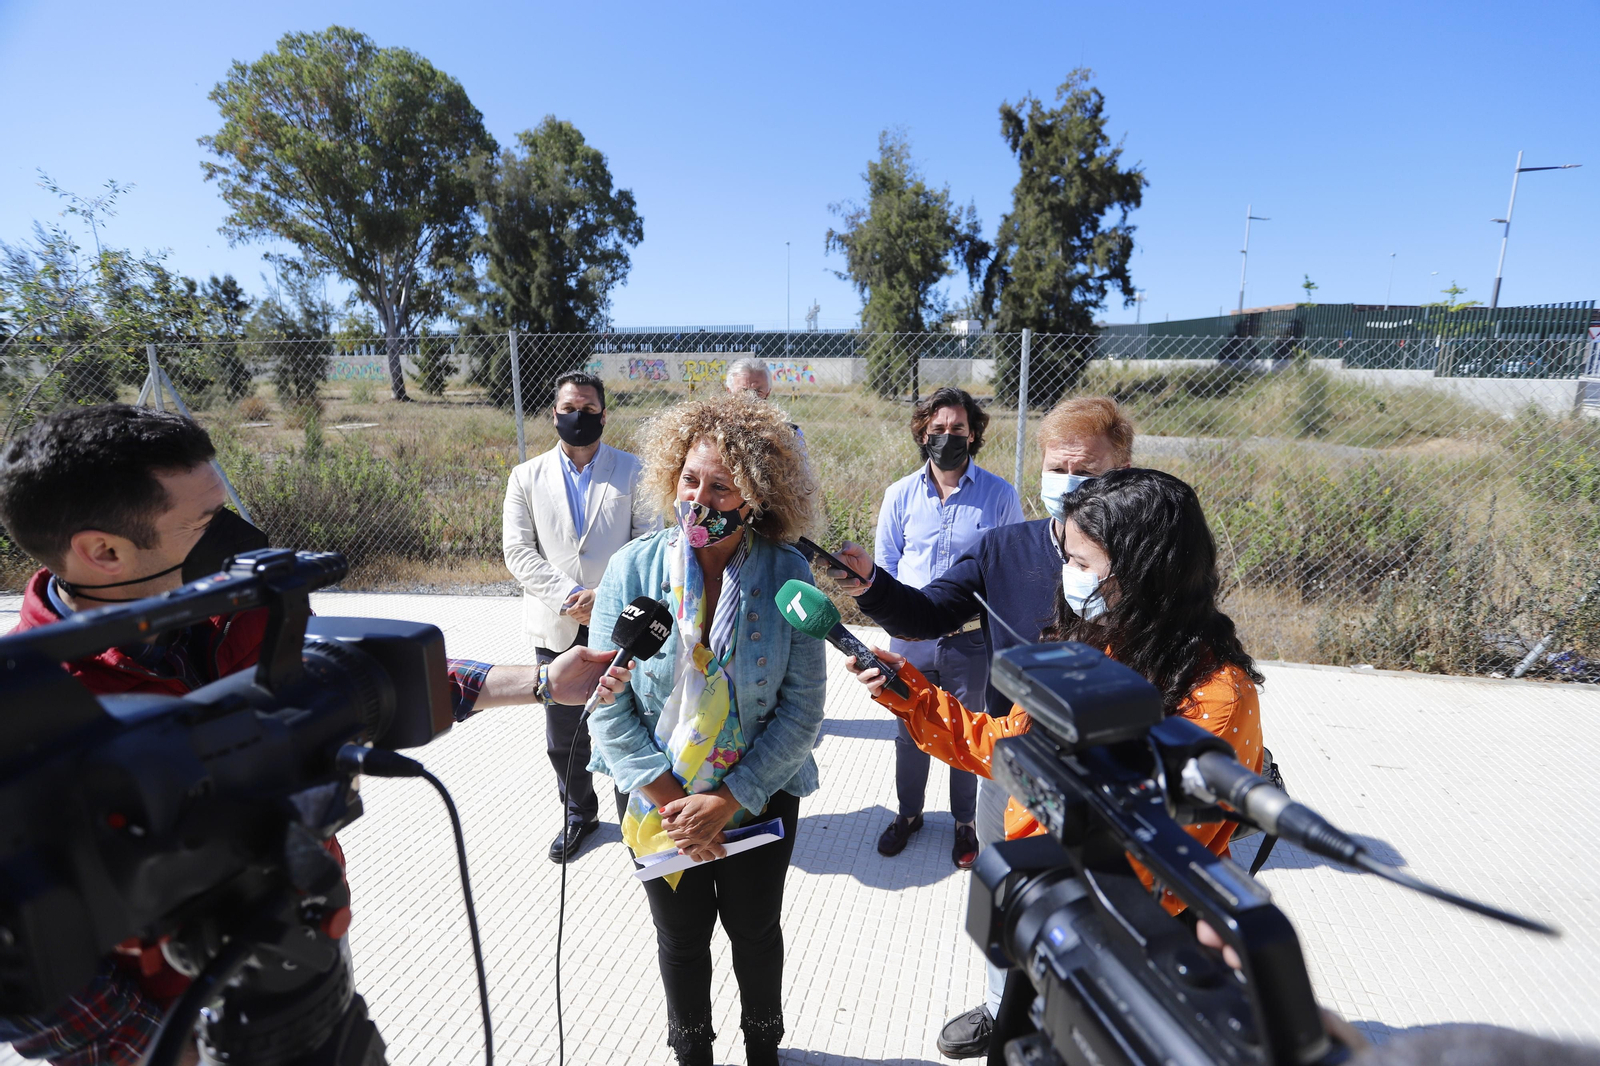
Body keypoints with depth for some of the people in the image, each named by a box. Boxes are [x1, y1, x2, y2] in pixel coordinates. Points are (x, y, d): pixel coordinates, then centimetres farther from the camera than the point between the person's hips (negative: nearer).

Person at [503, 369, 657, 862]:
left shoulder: (631, 471, 1)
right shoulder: (527, 477, 6)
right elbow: (517, 550, -1)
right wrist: (569, 598, -14)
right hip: (556, 628, 2)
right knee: (564, 738, 15)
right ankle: (578, 813, 39)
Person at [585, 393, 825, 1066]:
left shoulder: (786, 573, -17)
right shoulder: (634, 567, -16)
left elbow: (802, 707, -14)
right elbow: (607, 705, -12)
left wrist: (729, 799, -18)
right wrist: (669, 800, -16)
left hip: (760, 796, 0)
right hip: (656, 799, 1)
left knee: (756, 932, 22)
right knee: (681, 936, 22)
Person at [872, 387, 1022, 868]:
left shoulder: (999, 495, -6)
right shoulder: (900, 494, 0)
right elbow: (885, 562, 7)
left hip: (972, 639, -2)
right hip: (911, 639, 2)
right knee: (909, 733, 18)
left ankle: (965, 823, 39)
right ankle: (908, 814, 42)